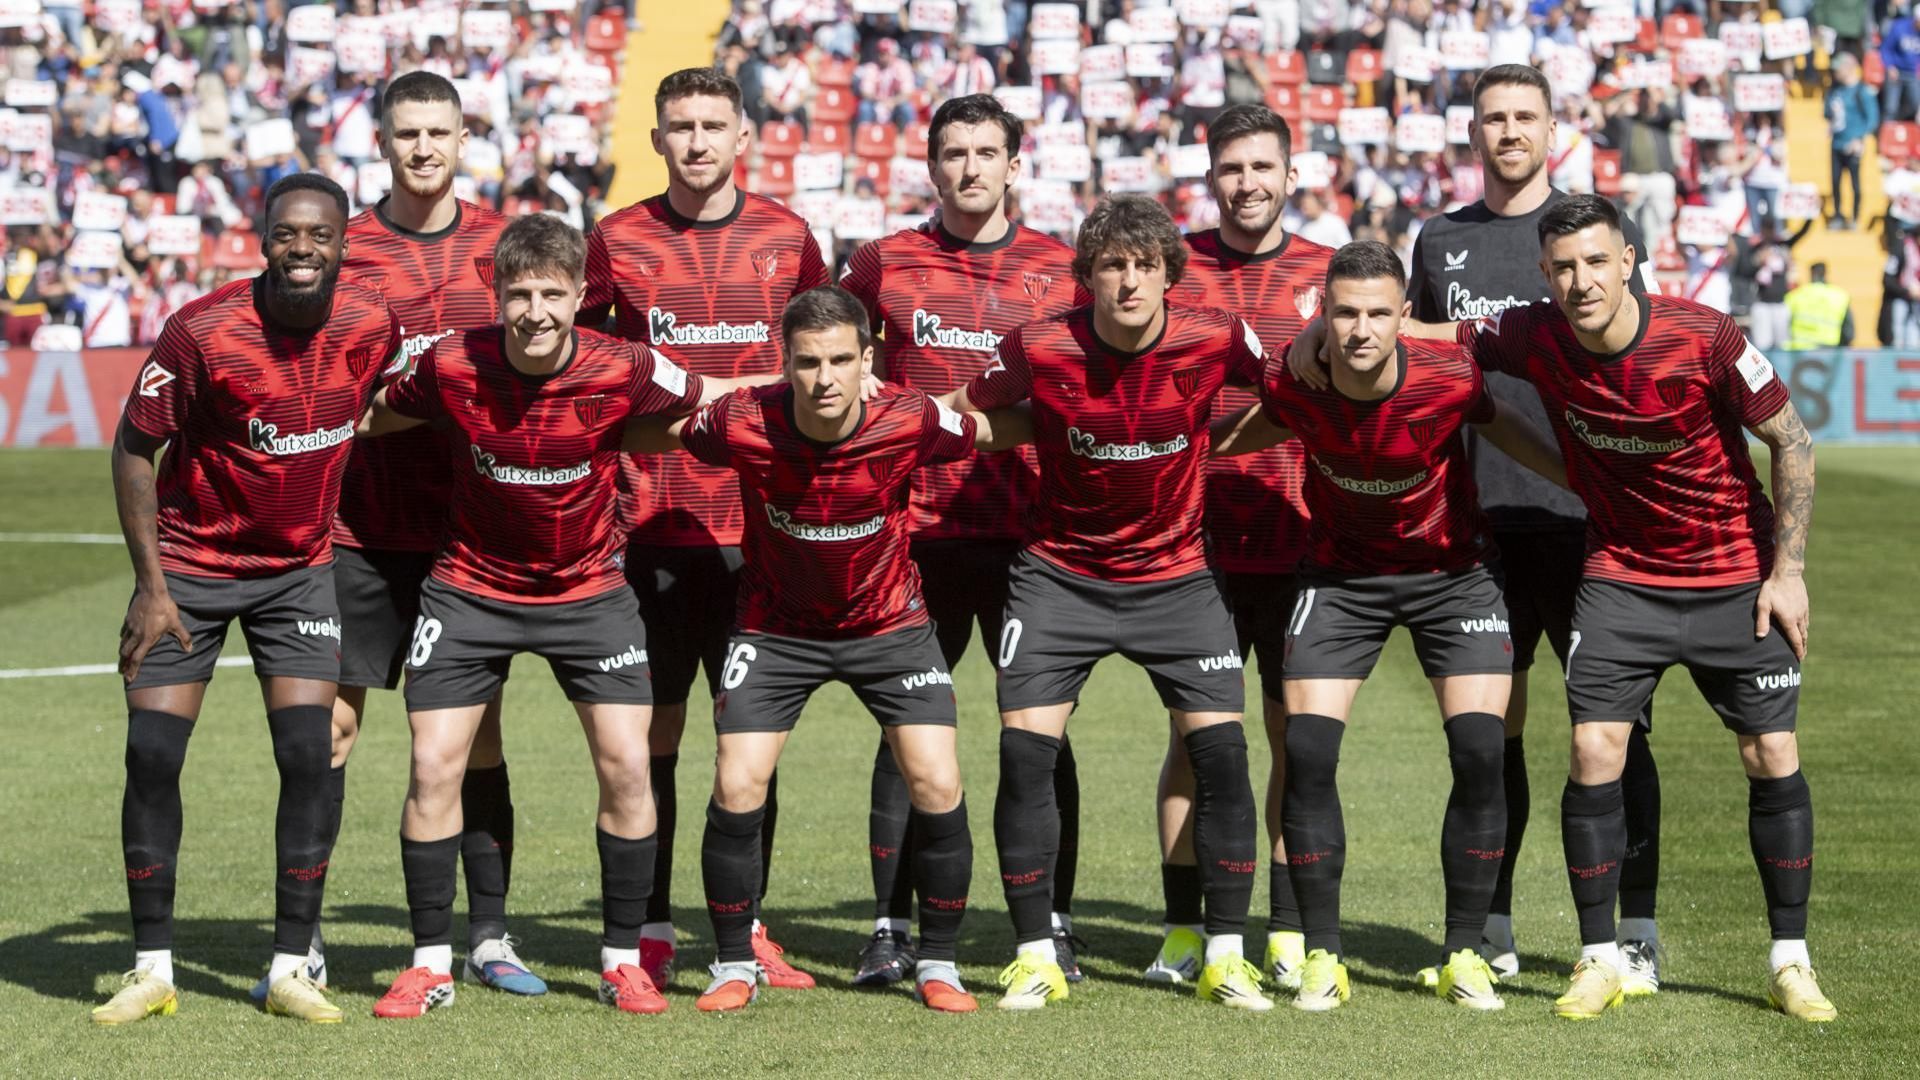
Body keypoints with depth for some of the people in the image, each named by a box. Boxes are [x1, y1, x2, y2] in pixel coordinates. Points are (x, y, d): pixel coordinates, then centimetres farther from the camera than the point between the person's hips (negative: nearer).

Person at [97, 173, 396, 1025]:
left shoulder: (371, 326, -11)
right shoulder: (202, 332, -21)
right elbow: (133, 448, -11)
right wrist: (151, 586, -13)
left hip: (301, 566, 2)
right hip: (190, 562, -2)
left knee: (308, 755, -8)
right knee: (153, 753, -6)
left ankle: (291, 969, 1)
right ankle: (152, 969, 6)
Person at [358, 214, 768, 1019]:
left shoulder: (624, 372, -20)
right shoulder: (451, 366, -18)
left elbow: (718, 397, -3)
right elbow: (374, 419, 3)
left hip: (588, 587, 0)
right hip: (470, 585, 0)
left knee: (626, 765, -7)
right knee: (433, 767, -5)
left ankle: (623, 960, 9)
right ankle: (431, 965, 9)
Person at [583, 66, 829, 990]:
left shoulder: (785, 236, 6)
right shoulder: (619, 240, 2)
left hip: (760, 520, 1)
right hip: (651, 520, -1)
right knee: (652, 725, 1)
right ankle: (649, 931, 8)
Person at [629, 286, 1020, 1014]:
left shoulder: (910, 422, -24)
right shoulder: (743, 424, -24)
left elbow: (985, 434, -1)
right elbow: (663, 433, -2)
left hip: (889, 622, 0)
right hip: (776, 625, 0)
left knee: (938, 788, -10)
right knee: (736, 789, -10)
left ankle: (937, 965, 10)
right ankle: (735, 967, 9)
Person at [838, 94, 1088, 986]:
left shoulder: (1061, 270, 7)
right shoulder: (885, 263, 7)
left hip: (1029, 527, 0)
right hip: (917, 529, 0)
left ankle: (1053, 926, 9)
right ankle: (891, 928, 5)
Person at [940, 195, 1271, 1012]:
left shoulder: (1213, 340, -14)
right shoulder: (1040, 350, -15)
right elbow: (964, 409, 4)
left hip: (1176, 571, 1)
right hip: (1059, 571, 0)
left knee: (1221, 753, -7)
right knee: (1024, 753, -10)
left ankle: (1226, 960, 5)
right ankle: (1034, 958, 3)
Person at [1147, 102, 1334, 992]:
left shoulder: (1330, 276, 6)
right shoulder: (1171, 267, 4)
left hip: (1300, 543, 1)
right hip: (1195, 542, 0)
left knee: (1297, 734, 3)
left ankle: (1289, 934, 9)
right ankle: (1183, 931, 9)